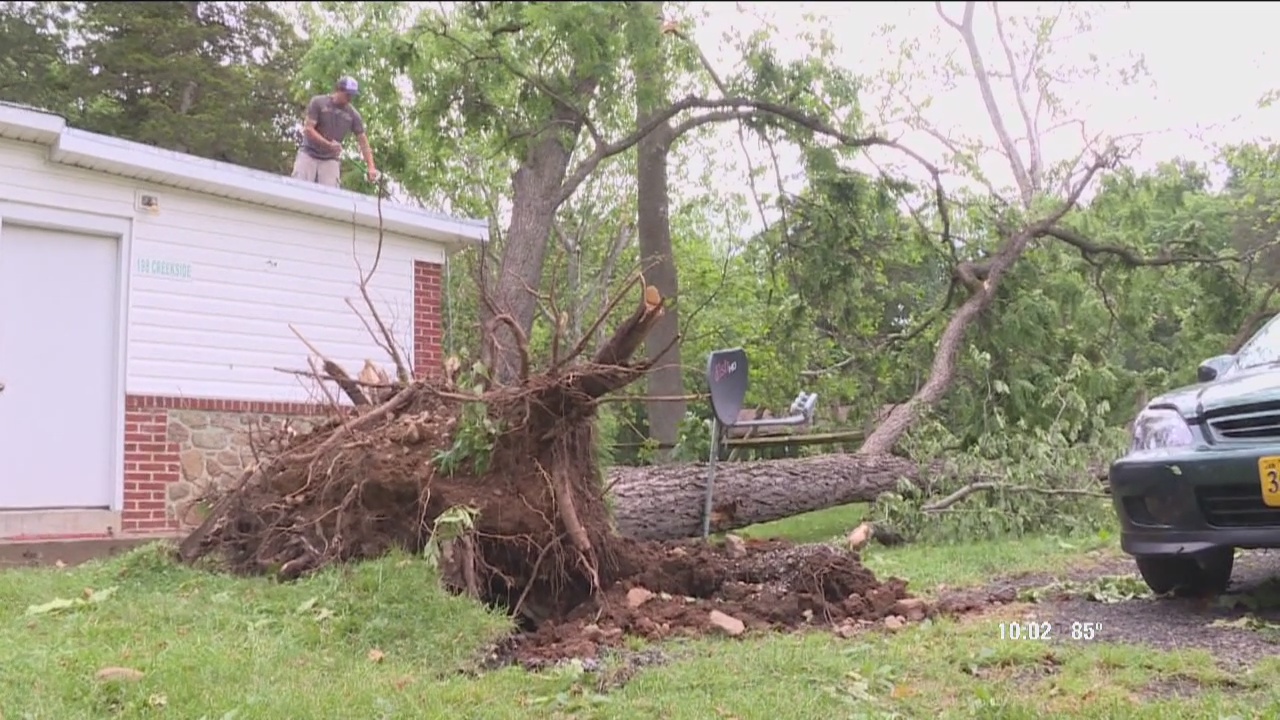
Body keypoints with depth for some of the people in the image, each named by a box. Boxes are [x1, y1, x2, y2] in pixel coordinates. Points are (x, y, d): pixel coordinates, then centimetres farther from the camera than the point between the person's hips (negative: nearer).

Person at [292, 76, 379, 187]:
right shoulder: (318, 102, -6)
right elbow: (308, 129, -10)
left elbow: (363, 140, -3)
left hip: (331, 160, 1)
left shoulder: (353, 114, -2)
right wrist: (329, 144, -24)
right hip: (309, 154, -1)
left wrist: (371, 167, -15)